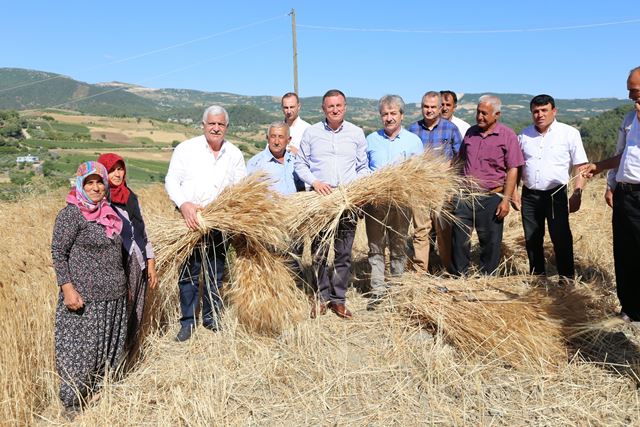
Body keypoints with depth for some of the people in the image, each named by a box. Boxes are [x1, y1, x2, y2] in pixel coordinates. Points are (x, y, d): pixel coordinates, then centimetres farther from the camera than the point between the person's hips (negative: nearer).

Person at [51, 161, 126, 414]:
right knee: (82, 350, 2)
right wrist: (67, 288, -20)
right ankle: (71, 404, 18)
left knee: (109, 348, 15)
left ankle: (98, 393, 31)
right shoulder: (71, 214, -10)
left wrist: (122, 284, 21)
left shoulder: (107, 212, 10)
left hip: (114, 296, 7)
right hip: (85, 297, -7)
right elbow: (58, 253, -12)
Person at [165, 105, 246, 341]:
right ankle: (188, 322, 16)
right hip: (189, 221, -2)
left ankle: (212, 318, 26)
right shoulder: (186, 148, 1)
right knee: (188, 273, 3)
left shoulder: (234, 154, 9)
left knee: (216, 274, 11)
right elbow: (171, 180, -3)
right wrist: (184, 204, -21)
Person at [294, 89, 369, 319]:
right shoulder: (311, 133, 5)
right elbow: (300, 164, 9)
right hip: (320, 198, -1)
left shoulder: (357, 133, 8)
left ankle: (338, 299, 15)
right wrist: (314, 182, -7)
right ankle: (322, 297, 14)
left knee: (343, 253, 4)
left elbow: (363, 168, 14)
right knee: (319, 251, 1)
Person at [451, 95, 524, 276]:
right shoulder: (471, 132, 9)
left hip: (491, 198, -4)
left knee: (490, 242, 6)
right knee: (459, 239, 7)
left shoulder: (507, 136, -4)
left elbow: (512, 170, -7)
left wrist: (506, 200, -13)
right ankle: (459, 277, 21)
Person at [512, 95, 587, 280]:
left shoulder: (569, 133, -3)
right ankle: (537, 277, 26)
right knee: (532, 240, 11)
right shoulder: (525, 135, 8)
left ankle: (567, 279, 9)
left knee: (561, 240, -3)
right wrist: (514, 191, 7)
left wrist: (577, 194, -13)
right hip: (529, 195, 4)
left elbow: (581, 166, -5)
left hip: (556, 195, -4)